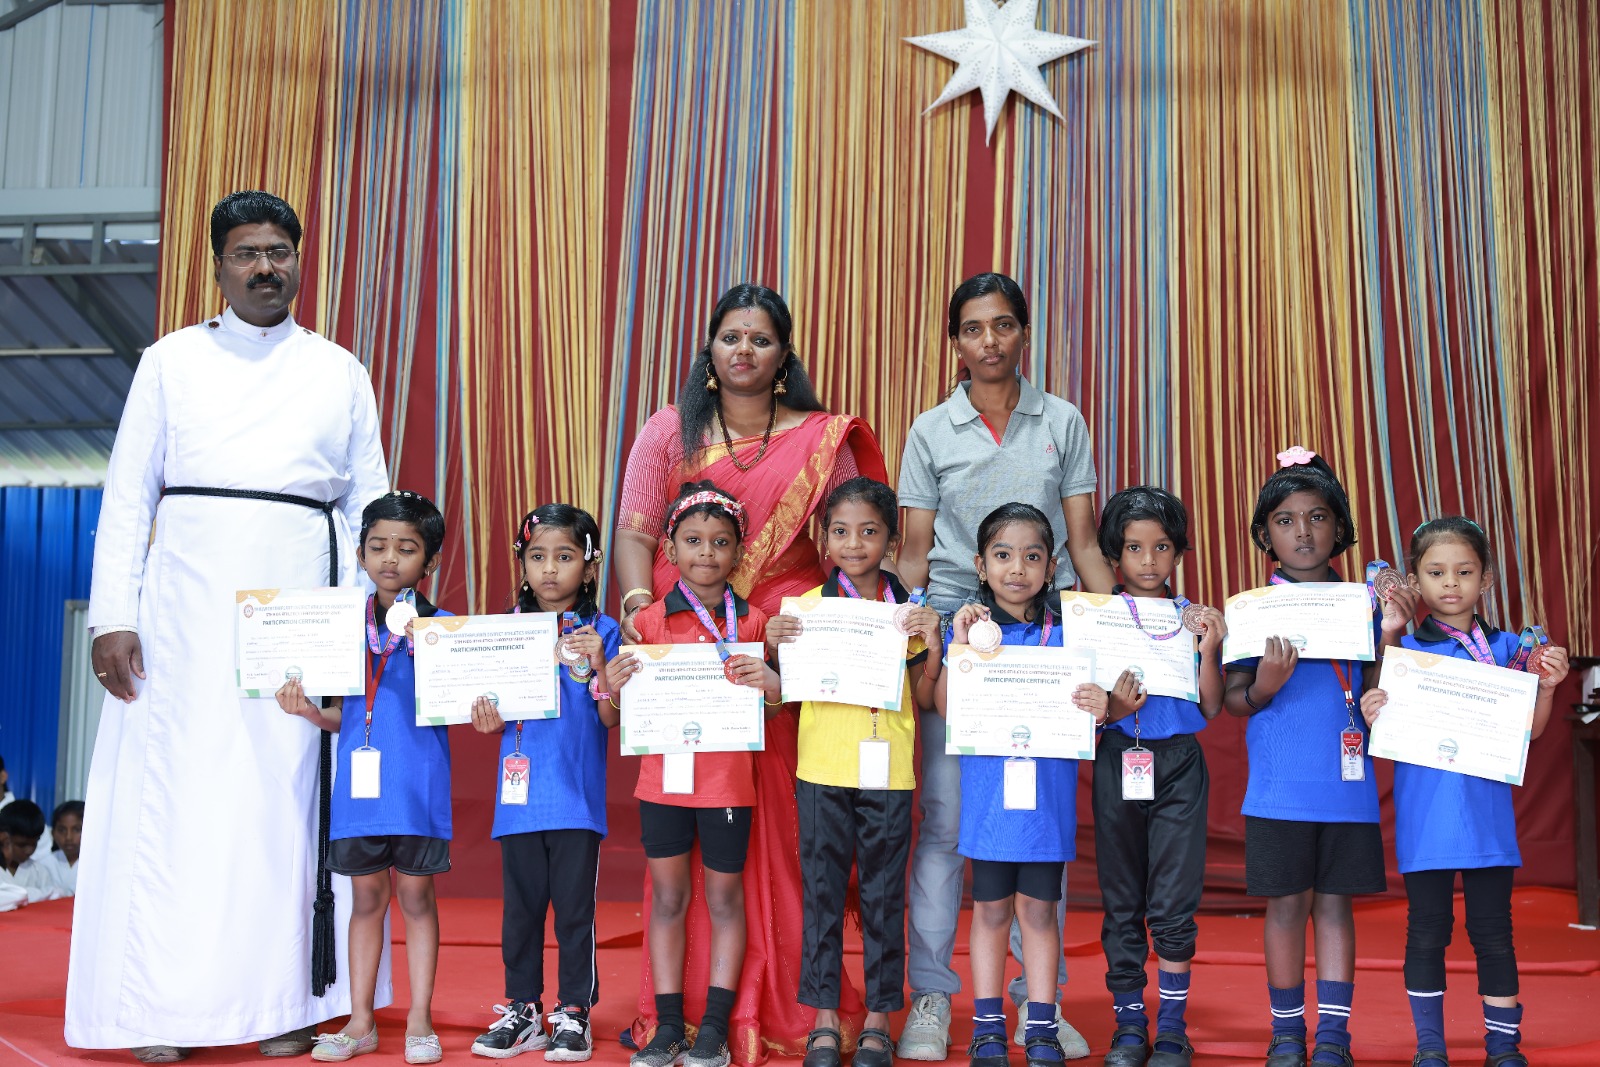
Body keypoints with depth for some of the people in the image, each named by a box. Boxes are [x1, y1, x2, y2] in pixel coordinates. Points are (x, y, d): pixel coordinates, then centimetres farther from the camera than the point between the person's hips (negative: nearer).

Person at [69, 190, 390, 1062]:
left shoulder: (340, 373, 13)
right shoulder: (171, 361, 11)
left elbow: (369, 506, 11)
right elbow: (127, 497, 6)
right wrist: (112, 617, -4)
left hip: (301, 615, 0)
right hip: (184, 612, 0)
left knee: (285, 796, -1)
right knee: (170, 793, -3)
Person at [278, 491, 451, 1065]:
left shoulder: (441, 626, -1)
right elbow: (343, 715, 13)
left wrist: (422, 650, -19)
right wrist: (308, 709, -6)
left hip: (417, 785, -3)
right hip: (359, 781, 3)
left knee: (416, 896, 4)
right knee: (366, 898, 10)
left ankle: (420, 1019, 13)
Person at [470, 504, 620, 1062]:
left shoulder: (601, 632, -2)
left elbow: (611, 718, -8)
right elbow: (496, 719, 12)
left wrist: (600, 664, -23)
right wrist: (486, 719, -11)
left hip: (577, 797, -3)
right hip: (520, 794, 3)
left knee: (575, 907, 3)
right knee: (520, 906, 11)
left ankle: (574, 1014, 15)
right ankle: (522, 1010, 23)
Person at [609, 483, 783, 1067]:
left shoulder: (752, 621, 1)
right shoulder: (650, 620, 2)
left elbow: (771, 709, 3)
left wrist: (772, 686, -19)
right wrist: (612, 685, -16)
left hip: (727, 782, -1)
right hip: (662, 778, 1)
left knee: (725, 898, 8)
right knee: (667, 898, 9)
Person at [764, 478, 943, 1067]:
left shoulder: (909, 610, 4)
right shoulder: (807, 606, 3)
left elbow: (924, 697, 6)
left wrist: (932, 645, -8)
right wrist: (774, 646, -10)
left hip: (888, 771, 0)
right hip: (822, 769, 0)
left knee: (884, 894, 6)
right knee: (822, 890, 5)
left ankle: (878, 1017, 18)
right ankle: (824, 1017, 15)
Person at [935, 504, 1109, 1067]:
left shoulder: (1066, 634, 4)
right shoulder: (970, 629, 1)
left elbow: (1081, 711, 5)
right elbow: (946, 707, -9)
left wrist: (1097, 710, -18)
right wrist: (960, 648, -19)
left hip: (1047, 792, 1)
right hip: (989, 788, -1)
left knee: (1039, 908, 8)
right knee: (991, 908, 8)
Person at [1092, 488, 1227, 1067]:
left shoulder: (1196, 618, 5)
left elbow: (1212, 707, 0)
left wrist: (1209, 649, -12)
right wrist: (1113, 708, -19)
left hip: (1180, 764, 0)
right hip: (1118, 761, 0)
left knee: (1174, 901, -2)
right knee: (1122, 900, 6)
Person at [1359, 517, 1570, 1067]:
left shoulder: (1506, 647, 5)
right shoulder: (1404, 650, 0)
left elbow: (1528, 730, 6)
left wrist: (1547, 687, -10)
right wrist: (1374, 717, -21)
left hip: (1487, 811, 1)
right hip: (1425, 813, -1)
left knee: (1493, 929, 8)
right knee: (1427, 930, 6)